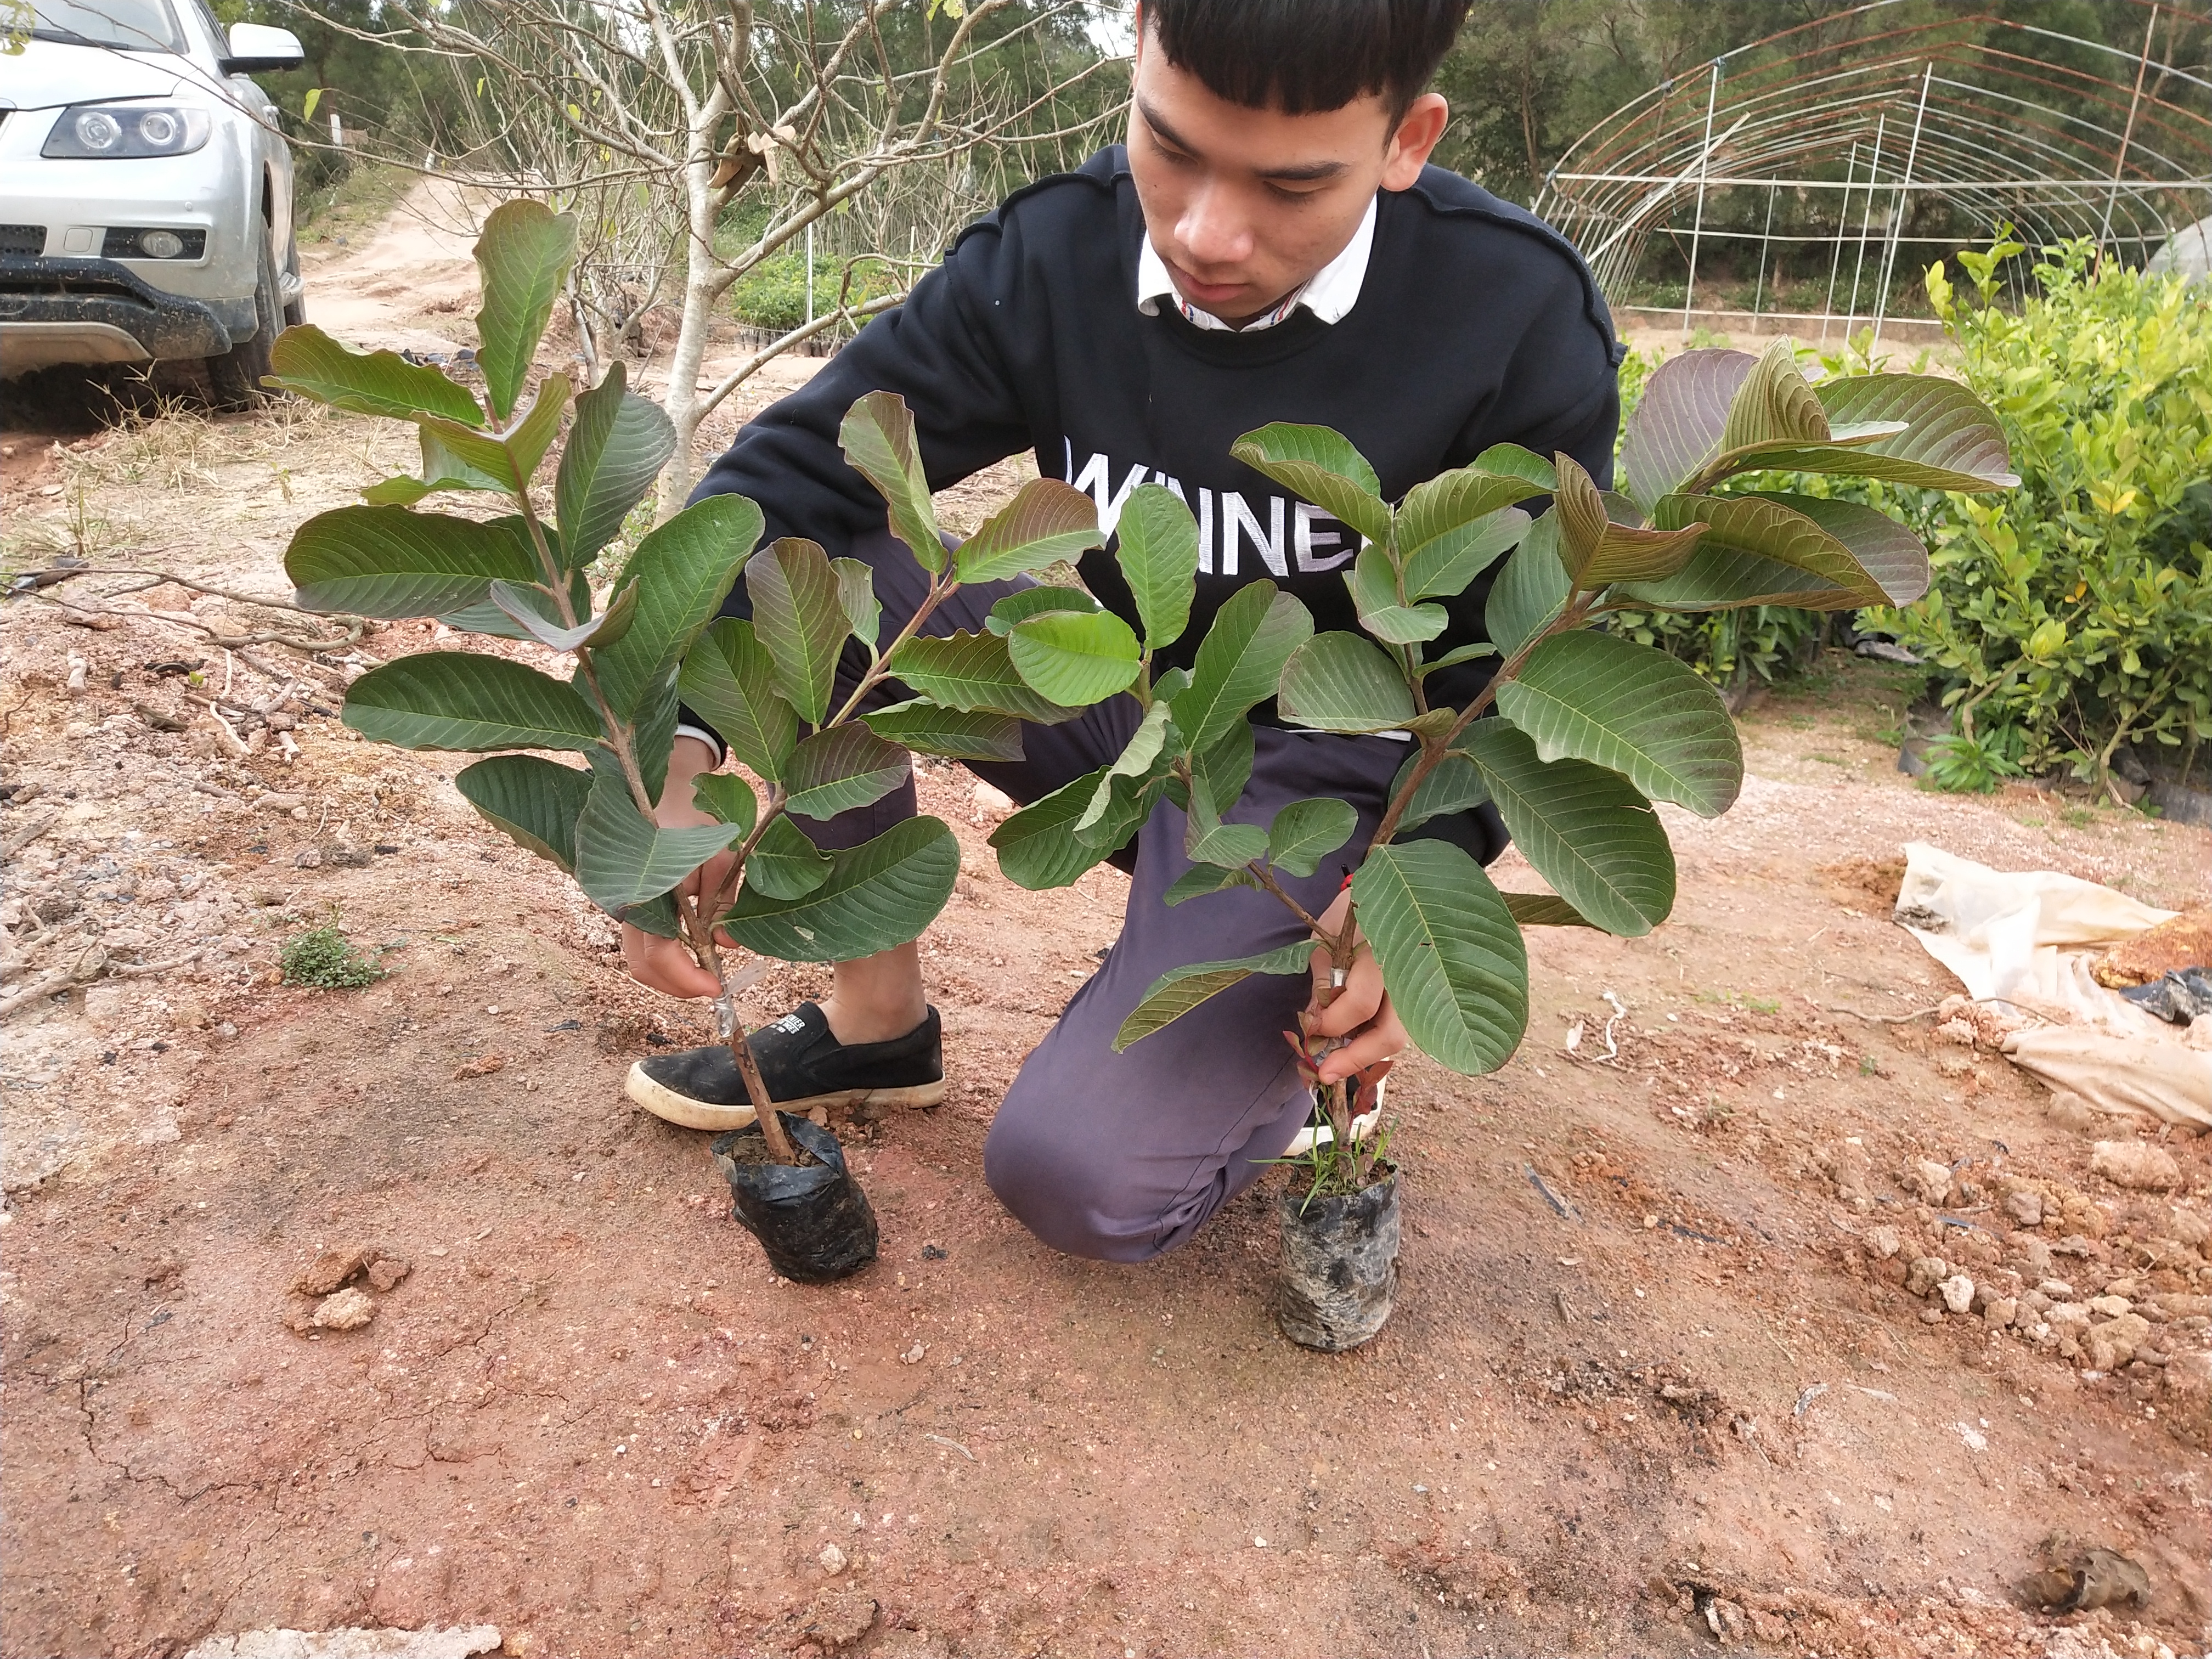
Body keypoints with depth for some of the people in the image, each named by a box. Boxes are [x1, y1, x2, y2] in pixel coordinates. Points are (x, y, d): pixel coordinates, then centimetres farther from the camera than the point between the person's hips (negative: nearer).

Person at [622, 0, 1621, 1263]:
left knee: (1079, 1181, -22)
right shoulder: (1053, 256, -13)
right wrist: (678, 758, -30)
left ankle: (1283, 1038, 11)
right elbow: (790, 474, -15)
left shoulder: (1523, 324, -20)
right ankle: (878, 1021, -2)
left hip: (1333, 776, -4)